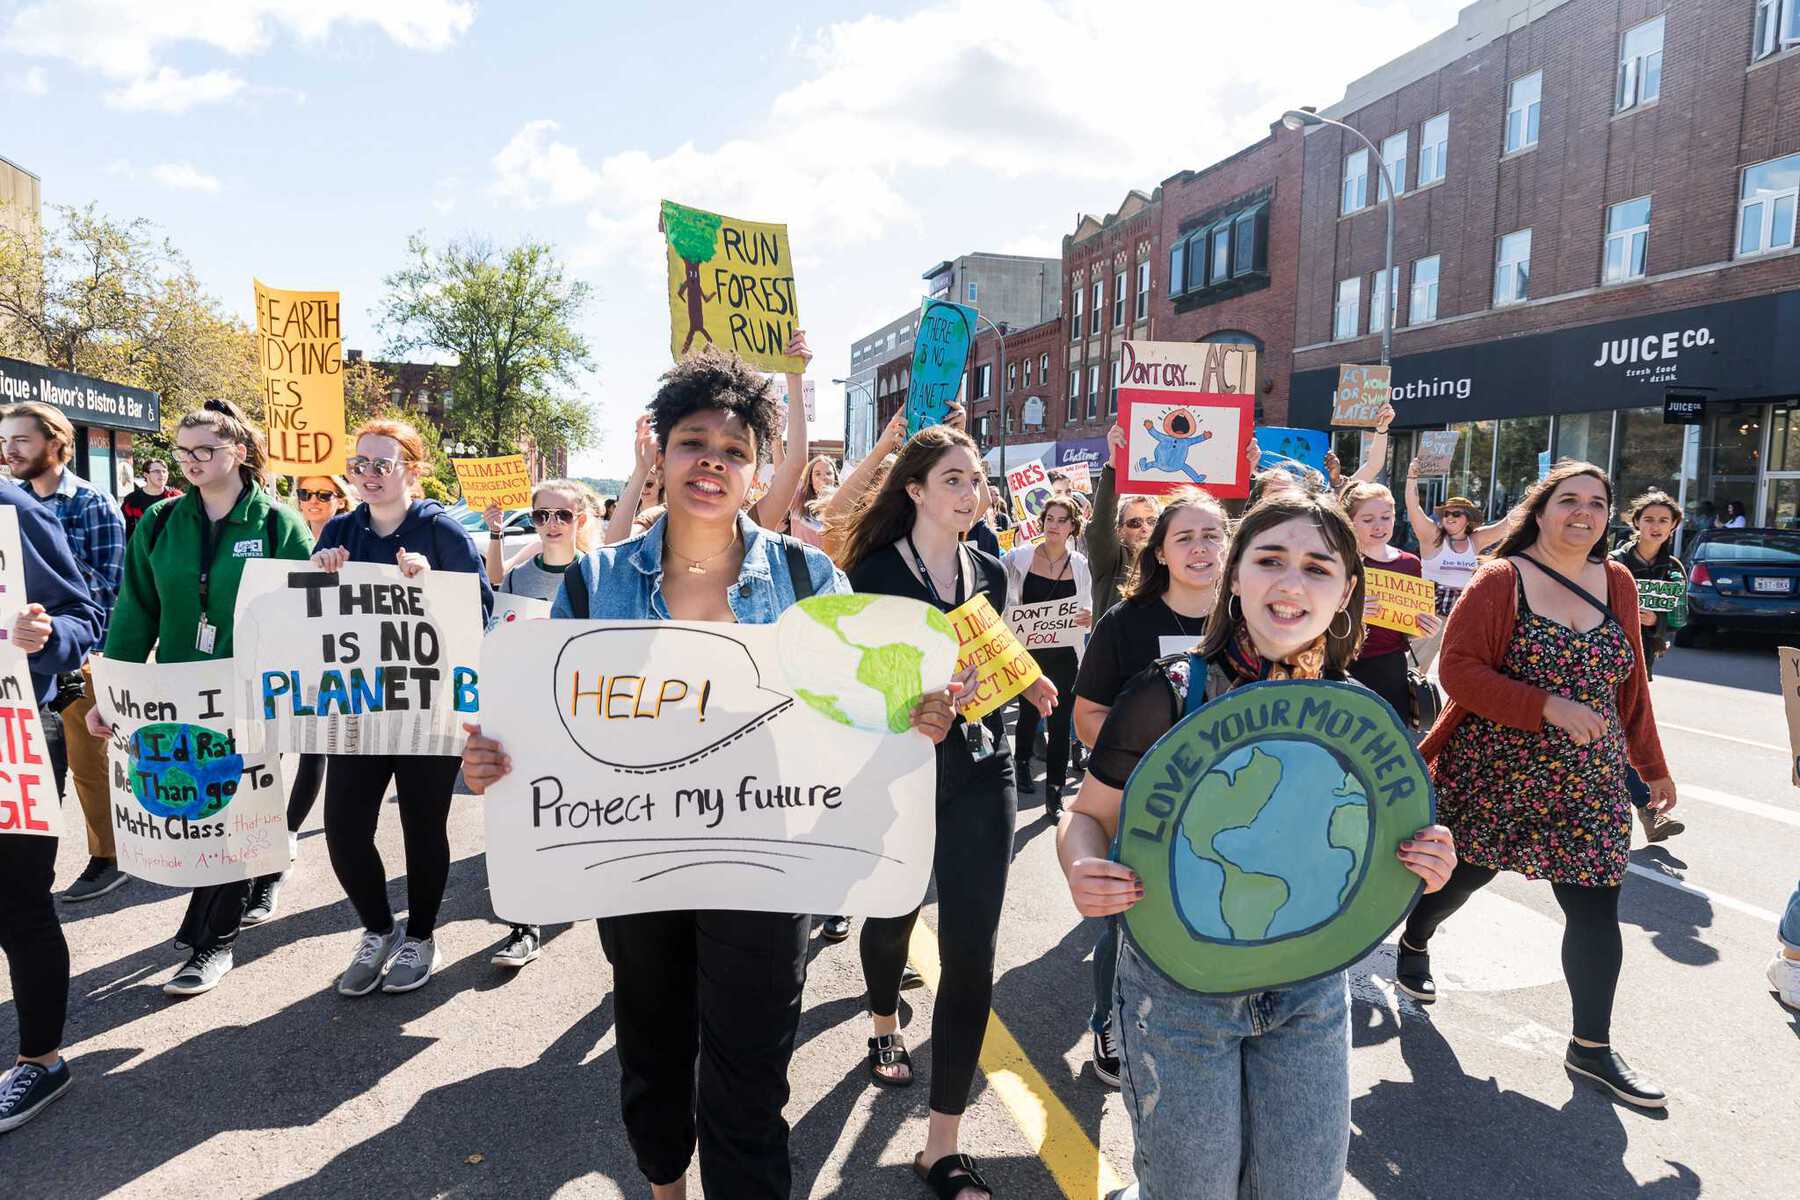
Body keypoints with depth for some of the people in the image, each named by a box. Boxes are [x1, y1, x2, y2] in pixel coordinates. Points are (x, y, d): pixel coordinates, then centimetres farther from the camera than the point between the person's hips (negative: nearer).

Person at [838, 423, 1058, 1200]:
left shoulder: (989, 572, 5)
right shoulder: (876, 574, -8)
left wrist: (1018, 678, -2)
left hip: (980, 774, 3)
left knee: (971, 953, -3)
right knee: (892, 916, 20)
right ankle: (885, 1025, 55)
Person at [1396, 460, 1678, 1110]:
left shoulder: (1617, 583, 5)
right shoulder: (1502, 580, -9)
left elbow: (1631, 684, 13)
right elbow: (1457, 668, -17)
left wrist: (1653, 766, 15)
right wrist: (1550, 706, -23)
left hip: (1588, 786, 4)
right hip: (1491, 778, -4)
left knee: (1596, 910, 3)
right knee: (1459, 876, 13)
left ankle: (1591, 1045, 19)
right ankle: (1414, 943, 44)